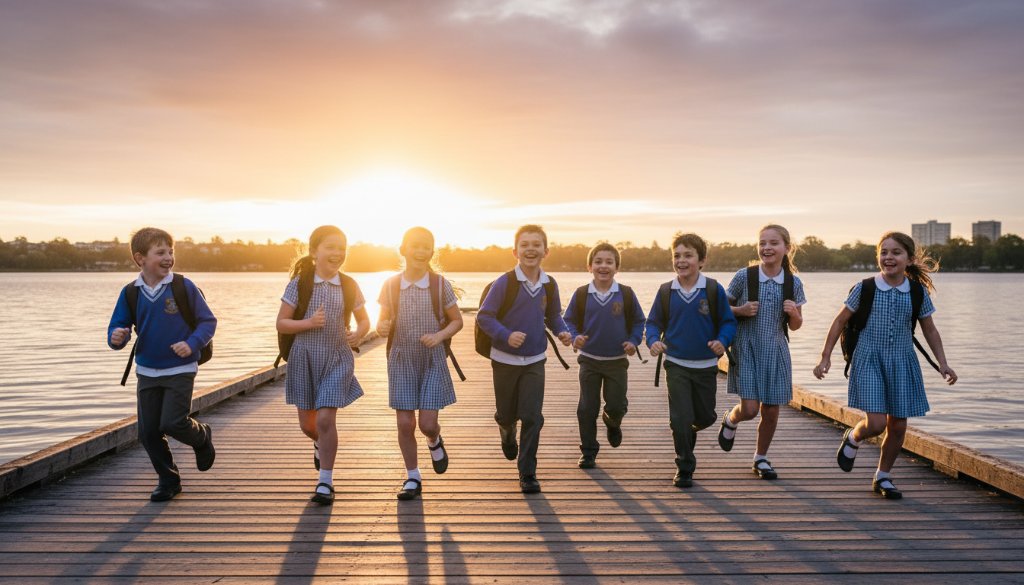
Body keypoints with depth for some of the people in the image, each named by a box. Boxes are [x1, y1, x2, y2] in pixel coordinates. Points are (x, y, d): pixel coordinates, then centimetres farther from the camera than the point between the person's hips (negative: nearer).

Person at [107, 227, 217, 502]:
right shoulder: (130, 293, 0)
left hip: (180, 370, -4)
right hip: (147, 372, 4)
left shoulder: (183, 286, -9)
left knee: (173, 423, -14)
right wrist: (116, 337, -19)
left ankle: (202, 437, 22)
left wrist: (192, 344, -19)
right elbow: (118, 326, 4)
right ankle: (168, 480, 26)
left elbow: (208, 321, -4)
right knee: (148, 431, 6)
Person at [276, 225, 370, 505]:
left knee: (326, 419, -11)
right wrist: (309, 323, -20)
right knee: (307, 424, 12)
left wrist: (358, 333, -9)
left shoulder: (349, 286, 0)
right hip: (304, 358, 1)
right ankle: (321, 444, 48)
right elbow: (281, 323, -4)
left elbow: (363, 319, 13)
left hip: (337, 359, -1)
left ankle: (326, 483, 3)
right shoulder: (299, 283, -5)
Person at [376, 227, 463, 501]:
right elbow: (383, 321, 8)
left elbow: (457, 321, 4)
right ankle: (413, 478, 21)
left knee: (427, 423, -4)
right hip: (402, 361, 1)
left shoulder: (440, 284, -5)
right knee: (405, 424, 2)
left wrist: (440, 335, -15)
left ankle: (435, 442, 33)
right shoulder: (391, 285, -1)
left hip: (432, 361, -1)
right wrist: (381, 328, -15)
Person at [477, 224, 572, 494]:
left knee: (532, 417, -5)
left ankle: (528, 473, 7)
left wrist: (562, 332, -8)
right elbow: (484, 316, -13)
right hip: (505, 359, -2)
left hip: (534, 361, 2)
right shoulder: (505, 282, -15)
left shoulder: (549, 285, -3)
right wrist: (506, 336, -26)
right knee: (506, 414, 14)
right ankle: (507, 433, 52)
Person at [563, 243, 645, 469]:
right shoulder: (581, 294, -6)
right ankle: (588, 451, 17)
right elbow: (569, 321, 2)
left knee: (616, 405, 4)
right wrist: (574, 337, -16)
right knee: (587, 408, 3)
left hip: (617, 361, 0)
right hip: (589, 360, 0)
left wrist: (634, 341, -9)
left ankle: (612, 423, 41)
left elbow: (638, 321, 5)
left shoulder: (626, 294, -5)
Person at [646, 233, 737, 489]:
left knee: (705, 417, 13)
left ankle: (687, 431, 48)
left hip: (706, 366, 1)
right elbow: (654, 322, 7)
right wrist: (653, 340, -13)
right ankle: (684, 468, 12)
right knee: (681, 419, -4)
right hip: (676, 365, -1)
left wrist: (722, 341, -19)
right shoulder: (666, 291, -3)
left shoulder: (714, 289, -7)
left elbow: (728, 321, 0)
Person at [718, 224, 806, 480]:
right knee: (749, 409, -10)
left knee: (771, 411, 8)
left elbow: (795, 325, 9)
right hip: (747, 349, -3)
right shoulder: (744, 277, -9)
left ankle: (761, 458, 29)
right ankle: (730, 420, 27)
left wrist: (793, 313, -12)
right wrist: (741, 310, -16)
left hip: (776, 351, 3)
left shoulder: (793, 283, -1)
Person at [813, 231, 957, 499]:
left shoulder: (918, 292, -1)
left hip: (902, 362, 3)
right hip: (869, 360, -3)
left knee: (898, 425, 6)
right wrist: (825, 357, -1)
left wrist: (942, 363, 2)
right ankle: (852, 438, 22)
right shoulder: (864, 288, -8)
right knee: (876, 423, -14)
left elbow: (929, 329, 10)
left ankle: (883, 477, 27)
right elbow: (840, 321, 1)